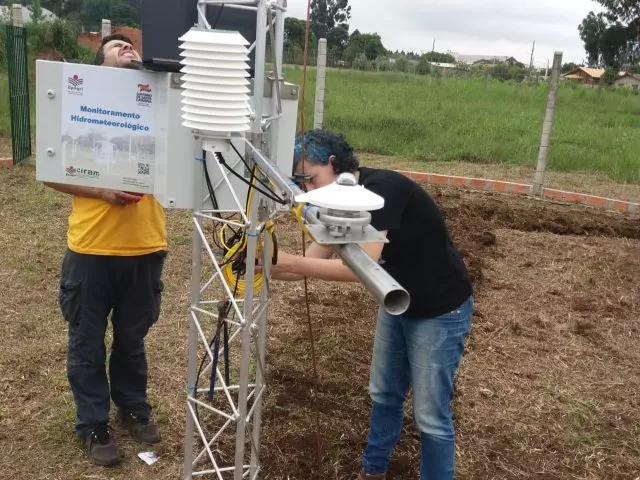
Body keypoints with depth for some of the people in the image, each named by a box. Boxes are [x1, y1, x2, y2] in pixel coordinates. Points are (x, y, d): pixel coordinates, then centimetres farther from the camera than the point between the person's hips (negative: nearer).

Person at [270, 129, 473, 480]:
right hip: (397, 304, 8)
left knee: (430, 415, 2)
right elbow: (312, 261, -3)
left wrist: (290, 262, -36)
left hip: (440, 311, -8)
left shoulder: (381, 189, -29)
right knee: (384, 395, 19)